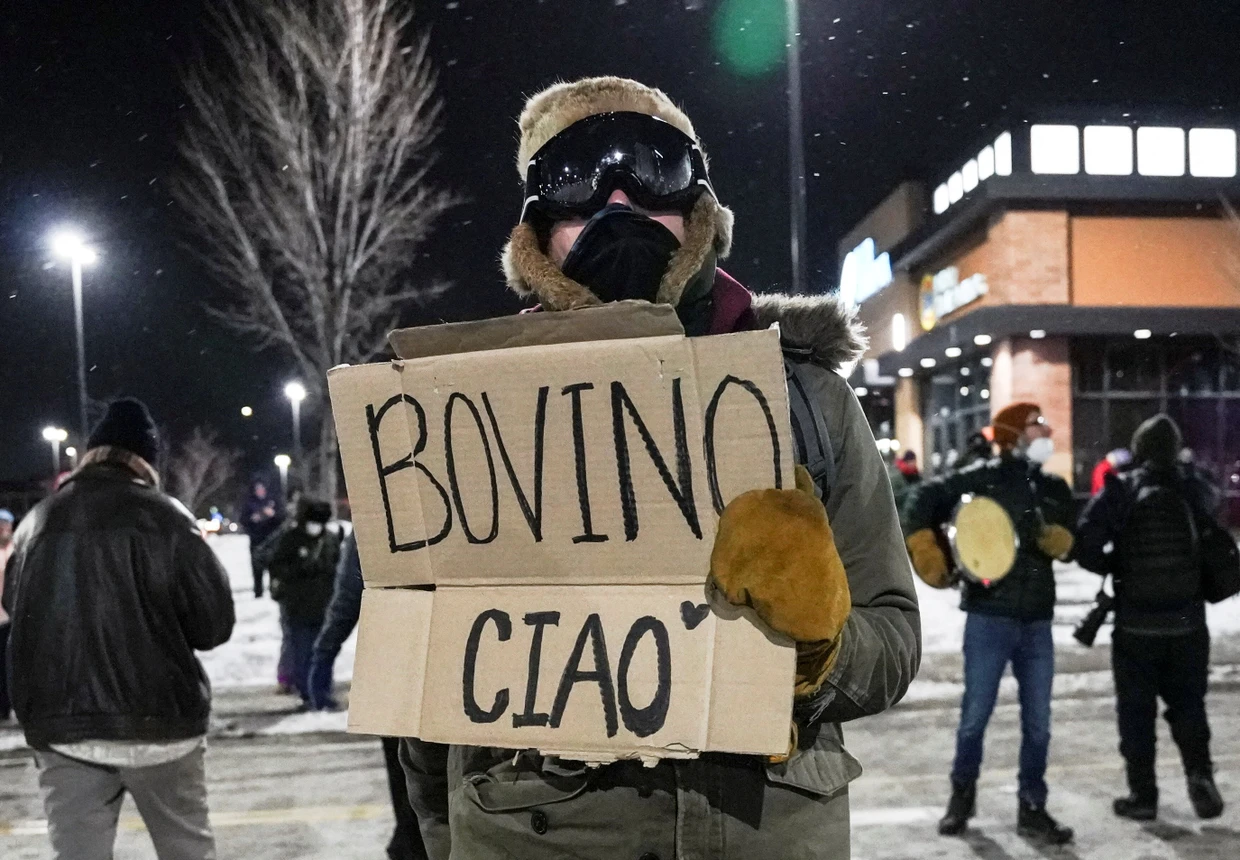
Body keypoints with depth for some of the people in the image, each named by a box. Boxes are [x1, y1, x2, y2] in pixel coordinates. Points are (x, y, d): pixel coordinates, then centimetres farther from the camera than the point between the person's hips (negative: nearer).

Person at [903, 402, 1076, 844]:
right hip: (989, 616, -4)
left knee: (1038, 722, 8)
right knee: (975, 714, 4)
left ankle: (1032, 808, 21)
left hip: (1037, 622, 4)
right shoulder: (983, 477, -5)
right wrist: (928, 557, -9)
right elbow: (922, 499, -3)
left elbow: (1066, 542, 0)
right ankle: (962, 795, 24)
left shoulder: (1054, 488, 10)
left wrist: (1045, 535, -22)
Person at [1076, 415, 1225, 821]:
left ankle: (1142, 793, 12)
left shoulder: (1119, 491, -9)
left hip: (1136, 622, -2)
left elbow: (1085, 546, -15)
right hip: (1187, 620, 2)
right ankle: (1199, 771, -3)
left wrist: (1114, 568, 2)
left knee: (1136, 709, 8)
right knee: (1188, 703, 16)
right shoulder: (1193, 487, -2)